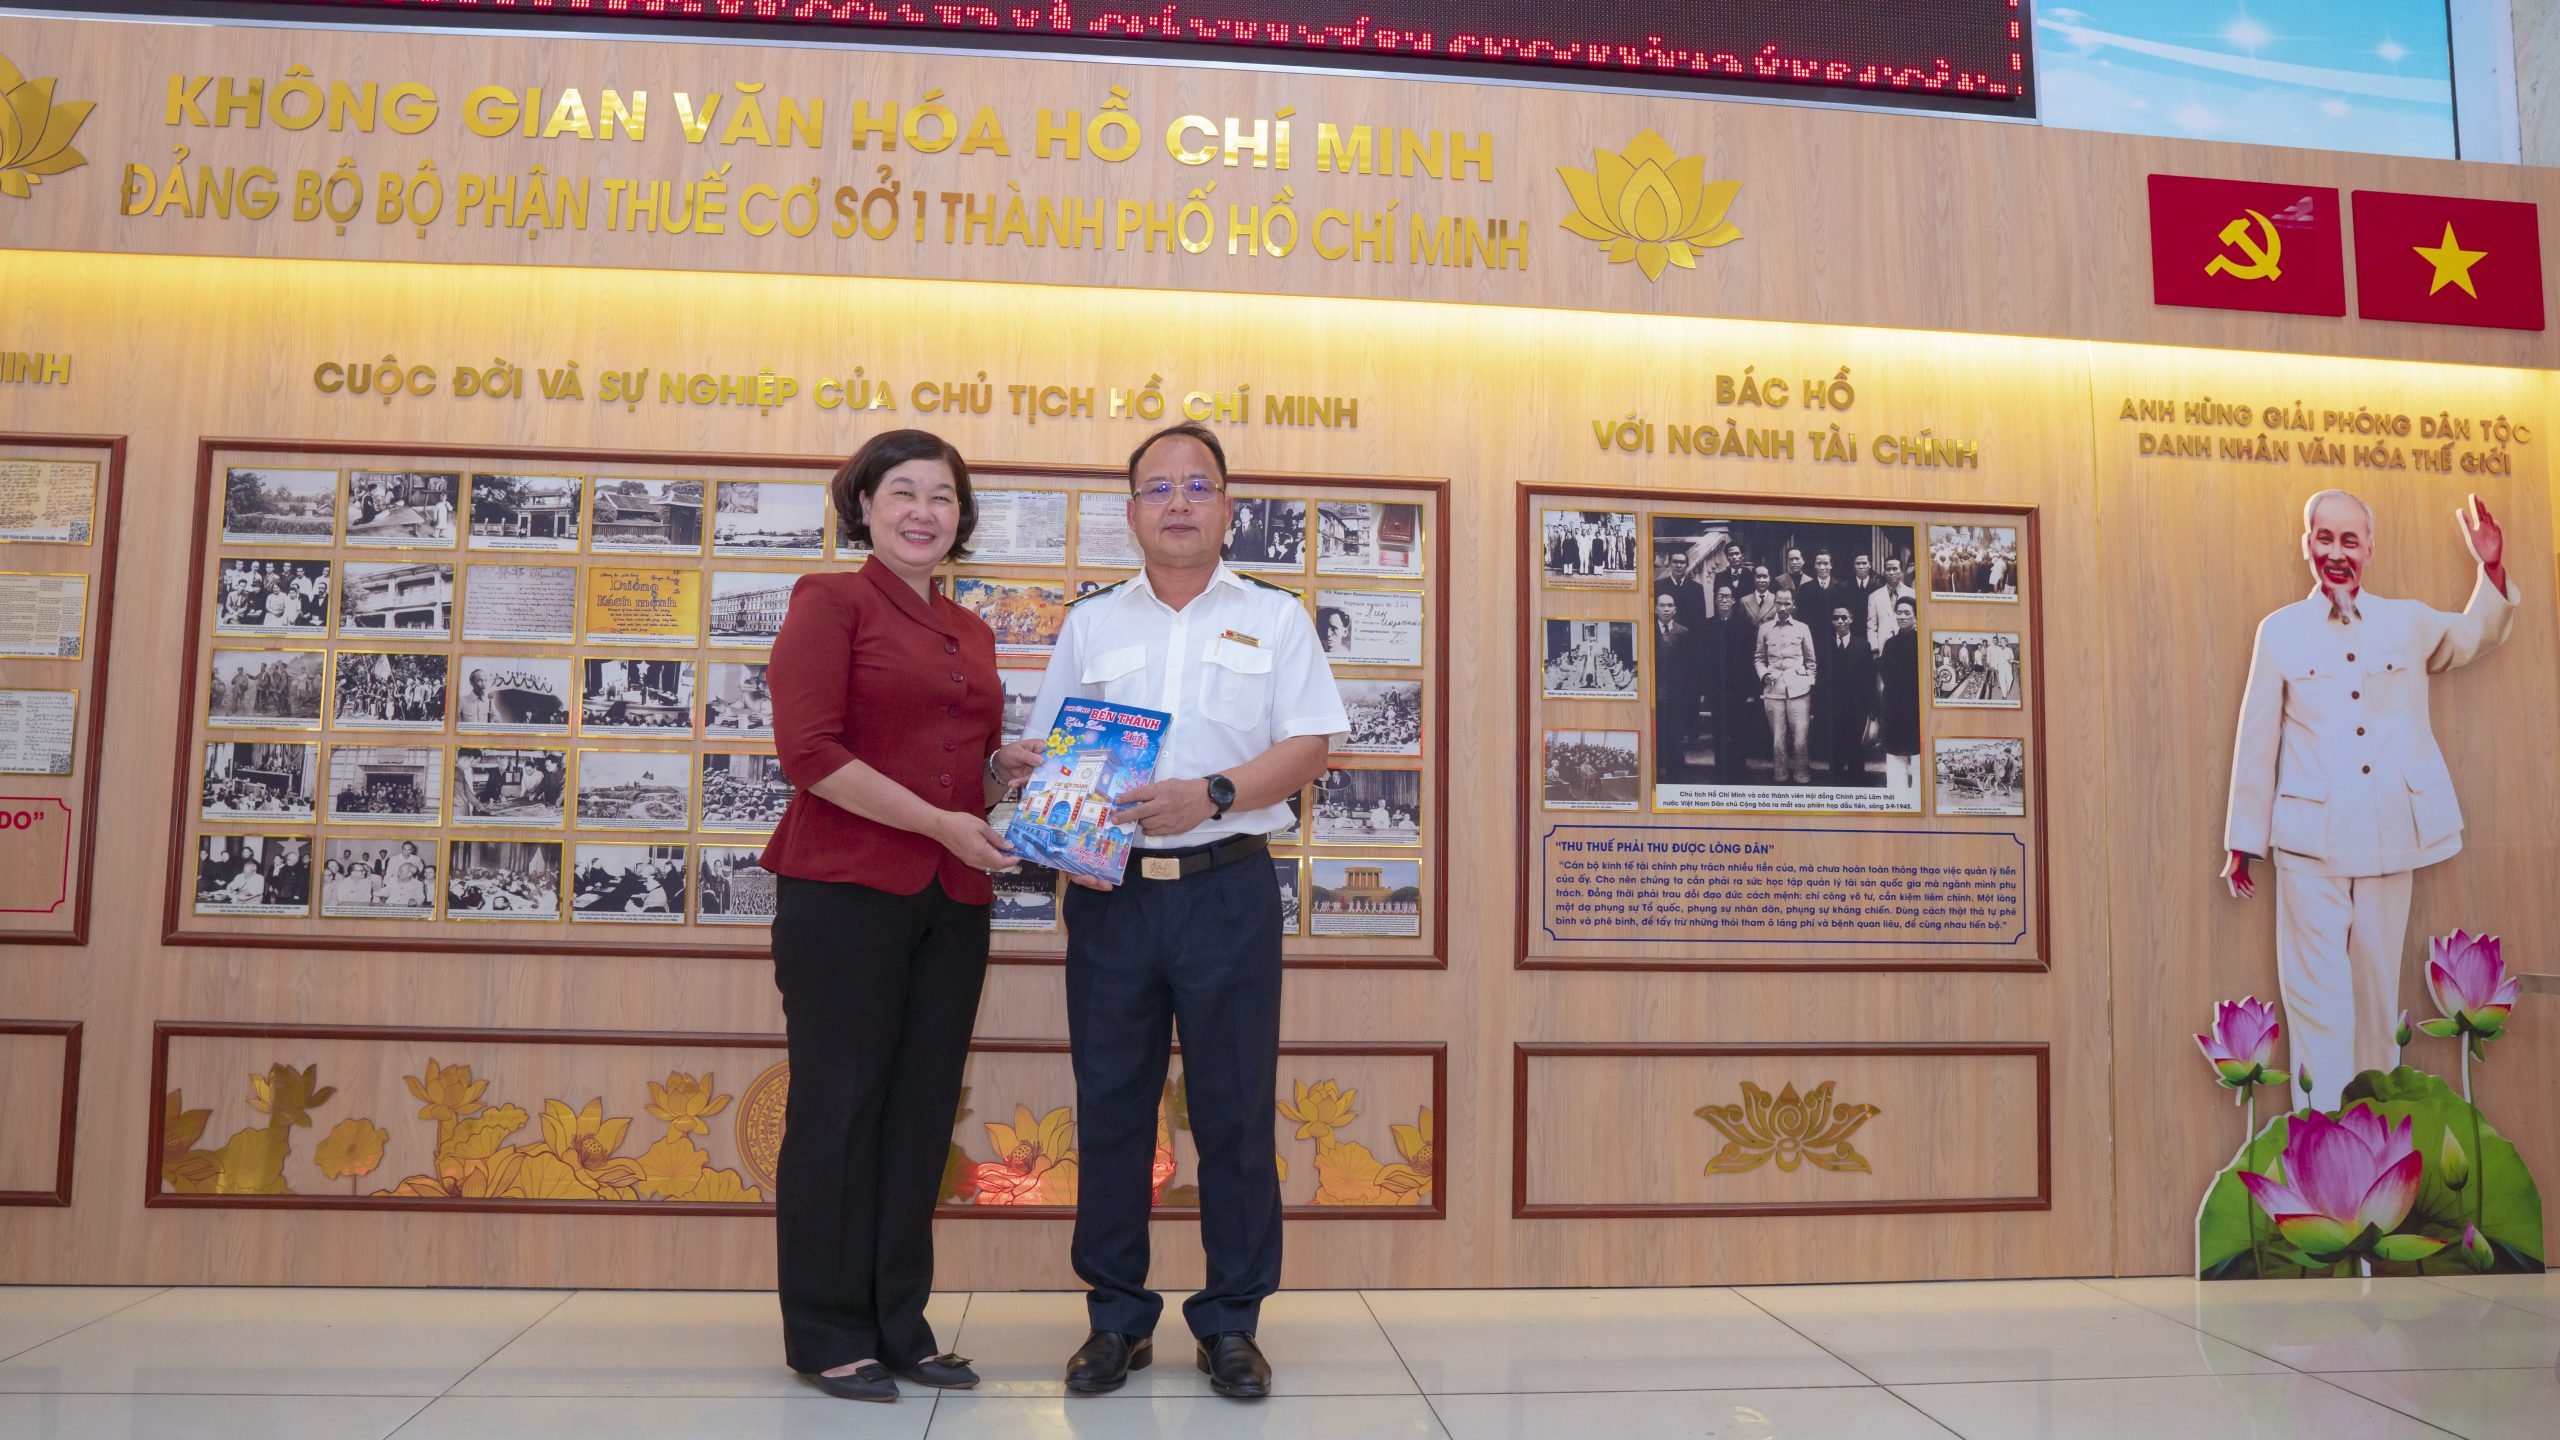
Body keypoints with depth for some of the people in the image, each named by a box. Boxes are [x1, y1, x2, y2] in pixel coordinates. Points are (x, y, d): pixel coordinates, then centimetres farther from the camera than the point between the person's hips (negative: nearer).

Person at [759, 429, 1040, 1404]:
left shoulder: (970, 634, 17)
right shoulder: (831, 601, -2)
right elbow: (809, 749, -13)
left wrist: (1013, 778, 4)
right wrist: (940, 821, -15)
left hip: (952, 903, 6)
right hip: (845, 892, -6)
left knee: (922, 1115, 10)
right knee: (839, 1112, 2)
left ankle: (899, 1328, 22)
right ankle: (828, 1337, 15)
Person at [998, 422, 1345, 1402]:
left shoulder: (1274, 618, 8)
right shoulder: (1091, 623, 15)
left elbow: (1310, 747, -1)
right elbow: (1041, 749, 14)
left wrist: (1212, 793, -15)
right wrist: (1036, 771, -9)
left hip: (1227, 890, -2)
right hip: (1109, 891, 2)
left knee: (1234, 1111, 2)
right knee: (1110, 1108, 5)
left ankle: (1230, 1323, 15)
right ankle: (1117, 1318, 19)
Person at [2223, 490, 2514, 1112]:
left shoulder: (2408, 623, 9)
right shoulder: (2279, 632, 2)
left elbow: (2479, 636, 24)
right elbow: (2256, 742, 3)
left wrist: (2492, 569, 3)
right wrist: (2243, 841, 5)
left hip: (2390, 837, 3)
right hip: (2311, 839, -3)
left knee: (2380, 985, 11)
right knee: (2317, 991, -5)